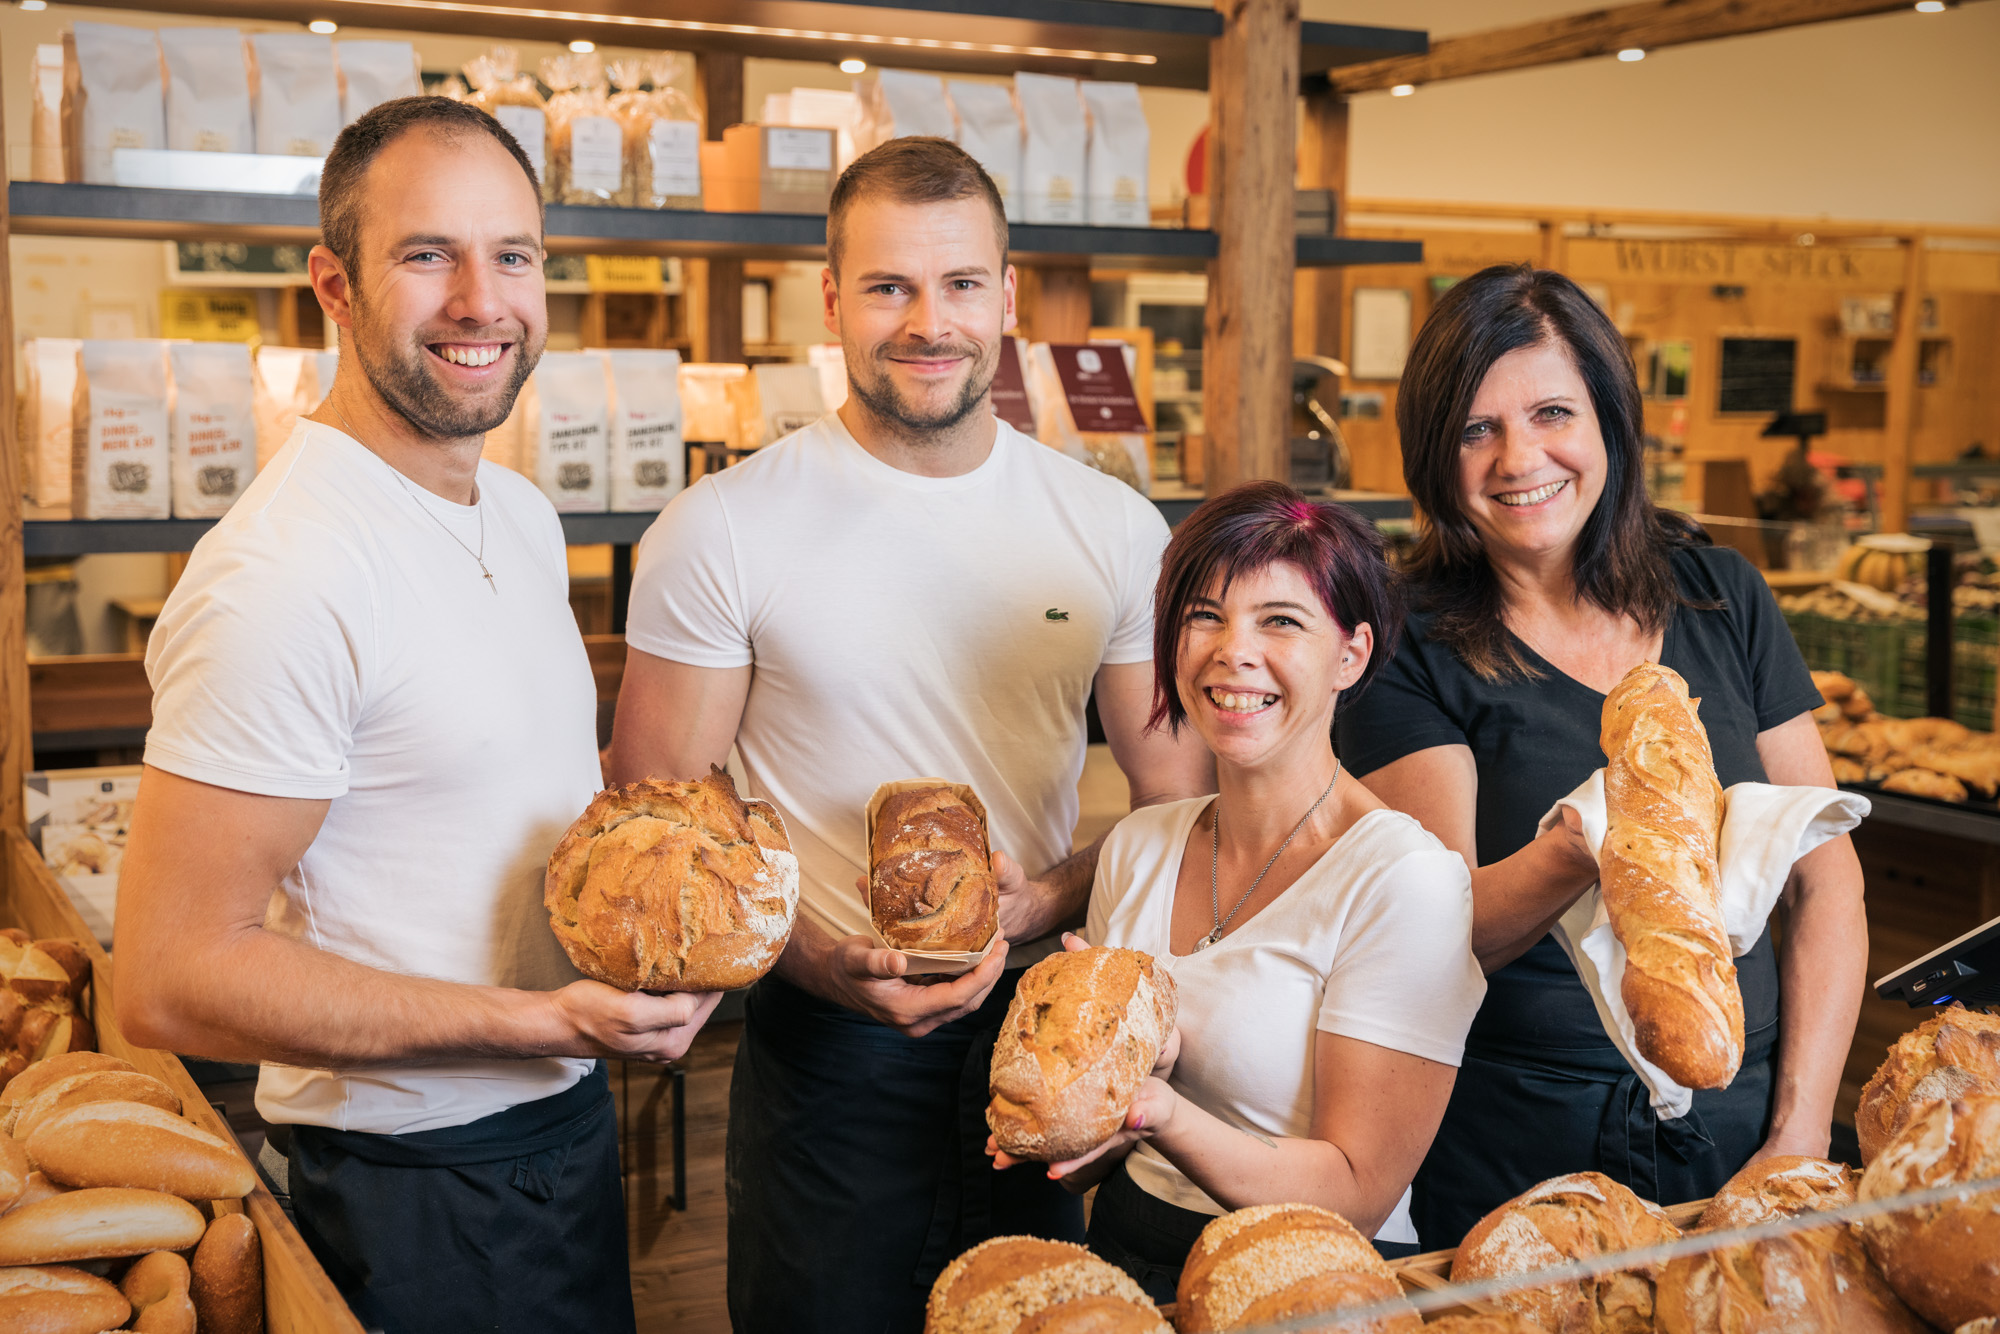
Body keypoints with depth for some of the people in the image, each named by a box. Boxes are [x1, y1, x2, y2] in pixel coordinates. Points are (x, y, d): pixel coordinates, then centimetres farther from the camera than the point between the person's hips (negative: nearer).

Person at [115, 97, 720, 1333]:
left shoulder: (524, 516, 5)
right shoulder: (280, 576, -24)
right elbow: (173, 981, -24)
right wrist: (541, 1022, -28)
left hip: (572, 1124, 8)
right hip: (417, 1192, -8)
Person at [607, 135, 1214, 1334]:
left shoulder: (1116, 527, 1)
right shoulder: (723, 532, -7)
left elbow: (1182, 802, 5)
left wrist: (1041, 904, -13)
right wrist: (813, 957, -20)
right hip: (831, 1051, -3)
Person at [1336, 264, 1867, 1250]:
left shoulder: (1719, 595, 3)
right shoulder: (1412, 648, -7)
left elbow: (1826, 880, 3)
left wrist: (1801, 1130, -5)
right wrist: (1576, 855, -35)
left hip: (1737, 1127, 3)